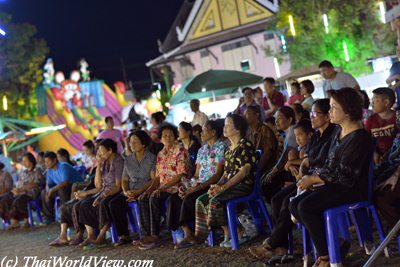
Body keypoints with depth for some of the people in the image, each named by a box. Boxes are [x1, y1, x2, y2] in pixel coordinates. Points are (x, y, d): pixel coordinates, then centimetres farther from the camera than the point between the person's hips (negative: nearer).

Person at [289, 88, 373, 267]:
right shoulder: (339, 132, 11)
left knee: (305, 207, -23)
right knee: (294, 205, -6)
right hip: (333, 185, 9)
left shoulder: (359, 137, -17)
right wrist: (312, 177, -2)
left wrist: (313, 180, -13)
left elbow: (344, 175, -20)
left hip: (352, 189, -9)